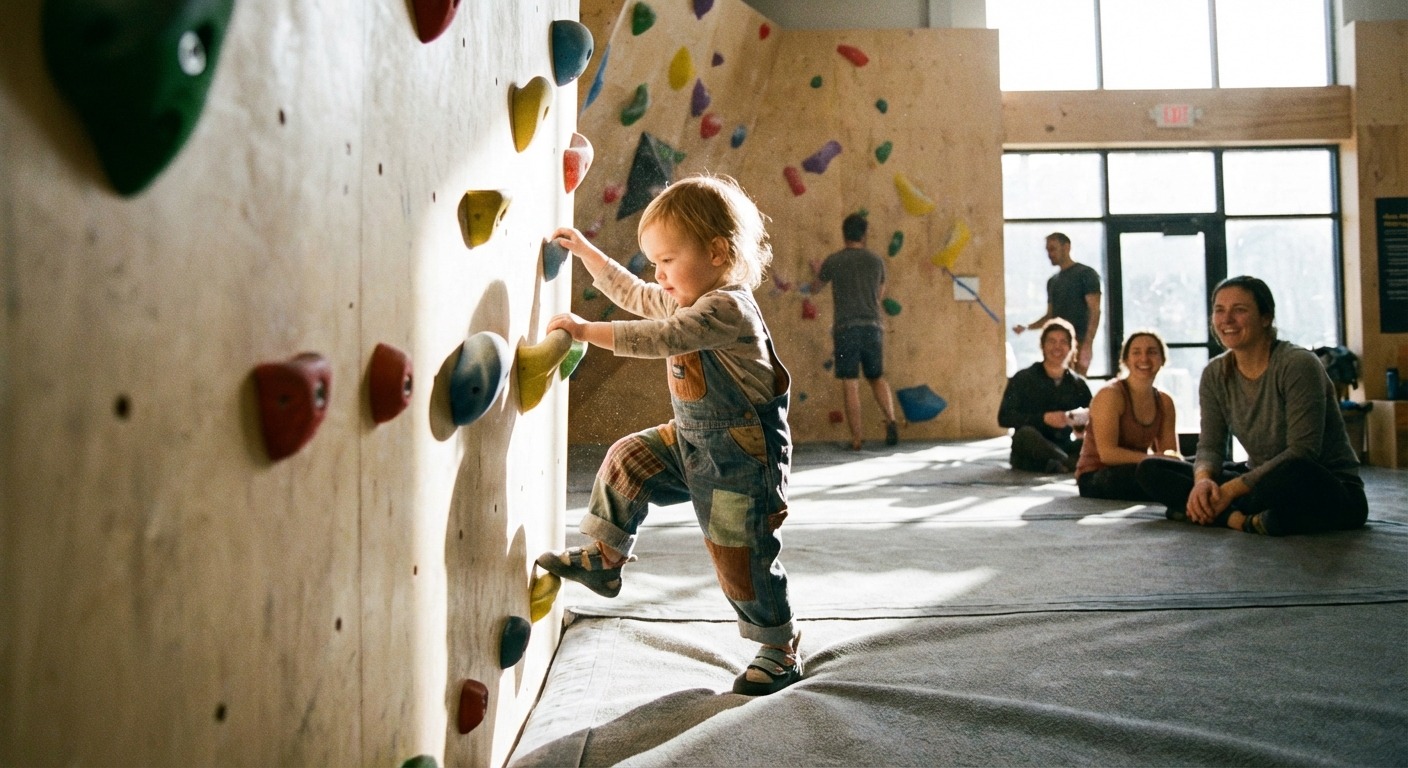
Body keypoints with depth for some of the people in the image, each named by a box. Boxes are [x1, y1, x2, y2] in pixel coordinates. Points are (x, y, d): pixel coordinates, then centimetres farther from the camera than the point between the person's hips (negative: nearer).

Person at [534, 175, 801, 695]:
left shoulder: (728, 308, -25)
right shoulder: (682, 300, 6)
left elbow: (656, 339, -33)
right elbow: (632, 294, 21)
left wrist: (585, 330, -27)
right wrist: (584, 251, 22)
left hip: (743, 457, -9)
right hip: (691, 441, 9)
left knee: (742, 559, 0)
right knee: (629, 460, 5)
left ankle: (781, 652, 21)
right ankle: (604, 558, 19)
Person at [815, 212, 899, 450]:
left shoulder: (833, 261, 0)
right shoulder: (876, 261, 7)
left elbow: (819, 282, 21)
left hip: (845, 329, -2)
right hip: (872, 327, 2)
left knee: (850, 386, 1)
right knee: (877, 378, 18)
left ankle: (856, 439, 0)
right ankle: (891, 421, -3)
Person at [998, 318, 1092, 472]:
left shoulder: (1078, 384, 10)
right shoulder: (1022, 379, 1)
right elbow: (1004, 417, -8)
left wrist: (1084, 419, -16)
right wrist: (1044, 418, -19)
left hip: (1065, 447, 3)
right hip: (1030, 455, -3)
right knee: (1026, 433, -35)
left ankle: (1061, 464, -41)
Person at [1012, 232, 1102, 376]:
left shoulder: (1086, 274, -1)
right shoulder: (1052, 281, 19)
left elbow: (1095, 311, -9)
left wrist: (1087, 344, -20)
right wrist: (1026, 327, 5)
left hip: (1079, 343, -6)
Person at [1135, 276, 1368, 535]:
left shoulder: (1298, 365, -17)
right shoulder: (1215, 374, 0)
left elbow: (1302, 453, -23)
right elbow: (1210, 446, -3)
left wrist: (1232, 489, -27)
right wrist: (1203, 480, -26)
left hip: (1333, 490, -6)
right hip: (1264, 480, 6)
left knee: (1294, 473, -43)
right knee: (1150, 469, -9)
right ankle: (1242, 518, -25)